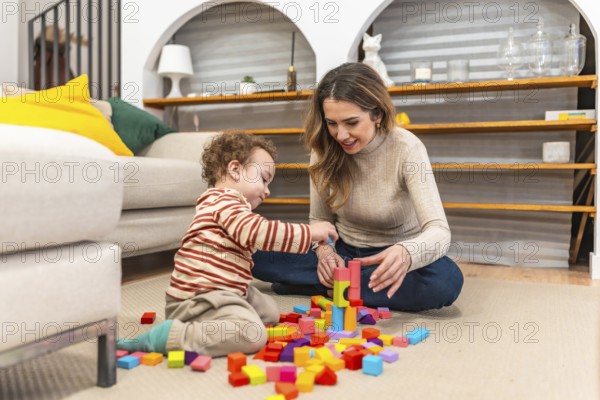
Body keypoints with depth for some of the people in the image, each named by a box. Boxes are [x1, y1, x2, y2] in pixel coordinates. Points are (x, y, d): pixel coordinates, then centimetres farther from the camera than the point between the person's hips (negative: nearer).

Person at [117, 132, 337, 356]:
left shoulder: (229, 204, 23)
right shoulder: (224, 199, -12)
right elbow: (257, 232, -27)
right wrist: (309, 232, -20)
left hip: (226, 291, 11)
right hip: (199, 295, -11)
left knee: (270, 312, 17)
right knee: (253, 335, -27)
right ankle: (163, 337, -22)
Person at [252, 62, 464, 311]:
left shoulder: (406, 149, -21)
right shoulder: (325, 150, -11)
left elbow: (439, 231, -29)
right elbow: (319, 219, 0)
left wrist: (405, 253, -53)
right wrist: (324, 252, -23)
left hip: (389, 260, -1)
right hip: (343, 251, 1)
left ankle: (319, 285, -22)